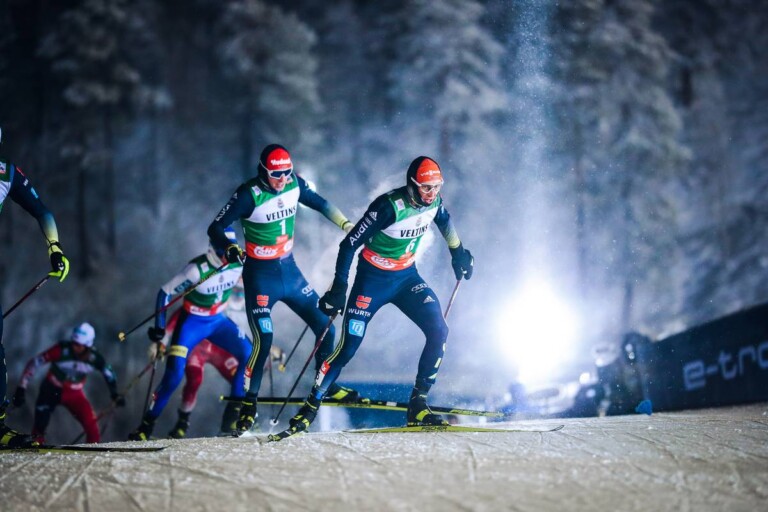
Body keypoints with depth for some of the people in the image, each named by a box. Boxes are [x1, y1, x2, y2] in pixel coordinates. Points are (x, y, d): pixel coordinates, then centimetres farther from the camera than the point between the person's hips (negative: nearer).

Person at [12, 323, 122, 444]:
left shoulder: (93, 357, -18)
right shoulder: (62, 349, -26)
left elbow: (108, 373, 2)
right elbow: (34, 363, -21)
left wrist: (115, 395, 5)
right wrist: (21, 388, -23)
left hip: (75, 394, 2)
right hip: (52, 390, -2)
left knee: (92, 427, -14)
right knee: (39, 429, -11)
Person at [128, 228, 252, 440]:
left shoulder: (239, 264, -15)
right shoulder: (197, 270, -28)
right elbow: (165, 293, -20)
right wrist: (158, 334, -22)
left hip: (218, 321, 5)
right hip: (192, 323, -4)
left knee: (248, 355, -16)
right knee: (174, 375, -16)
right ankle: (146, 426, -1)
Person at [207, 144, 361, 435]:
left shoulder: (294, 185, -3)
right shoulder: (250, 194, -18)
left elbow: (319, 203, 17)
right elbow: (216, 228, -18)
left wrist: (347, 225, 16)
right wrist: (230, 248, -37)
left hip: (290, 271, 6)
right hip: (261, 277, -6)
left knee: (325, 328, 7)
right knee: (263, 340, -15)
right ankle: (249, 403, 2)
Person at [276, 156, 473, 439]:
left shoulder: (434, 203, -9)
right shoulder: (388, 206, -27)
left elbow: (445, 221, 19)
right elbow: (349, 244, -22)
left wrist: (458, 252, 28)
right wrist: (338, 288, -22)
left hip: (407, 277, 5)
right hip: (373, 280, -5)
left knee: (439, 331, -15)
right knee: (348, 346, -7)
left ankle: (417, 405, -8)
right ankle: (309, 408, 8)